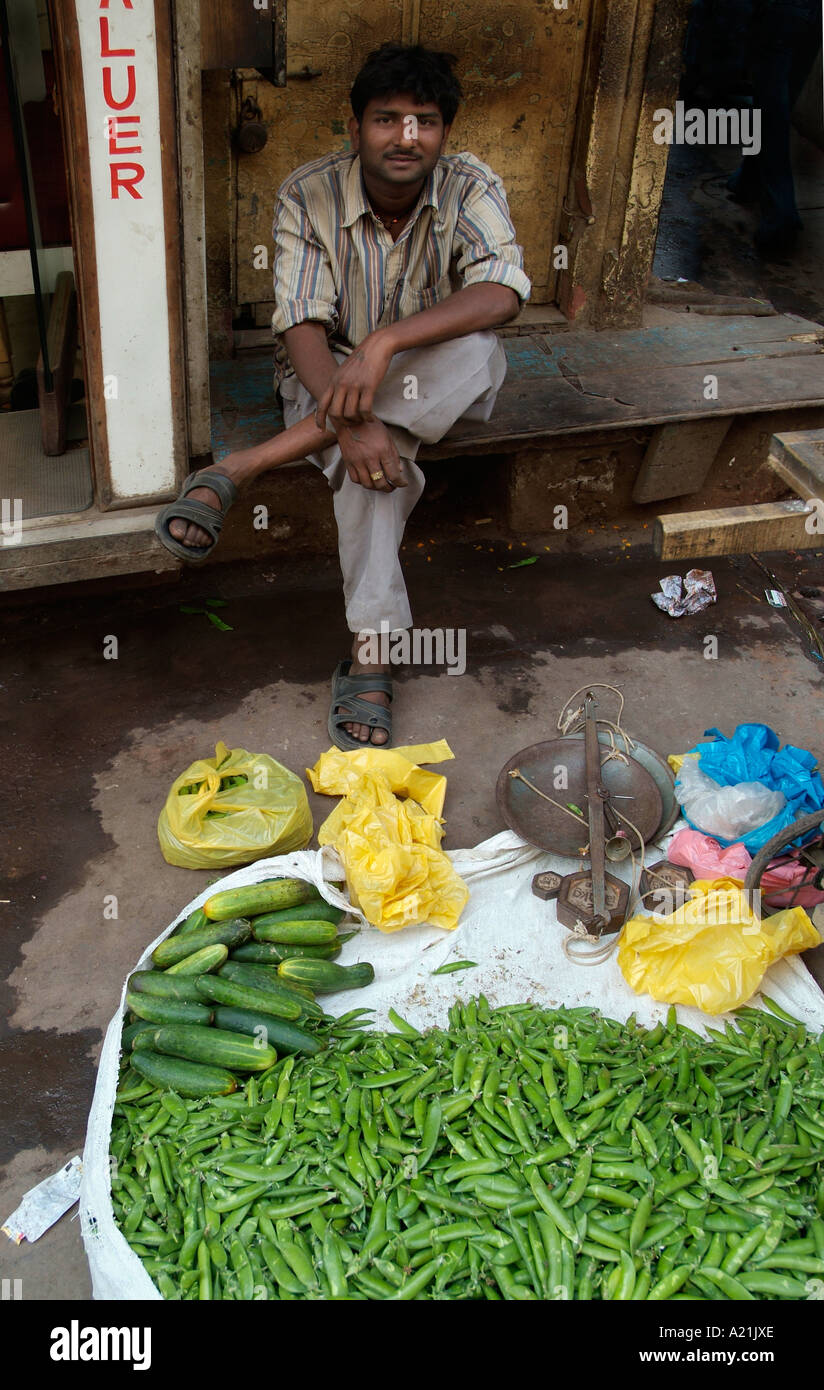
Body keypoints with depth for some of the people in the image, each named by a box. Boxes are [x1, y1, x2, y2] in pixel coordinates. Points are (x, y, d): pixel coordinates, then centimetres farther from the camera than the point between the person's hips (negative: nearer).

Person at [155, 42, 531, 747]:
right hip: (328, 374, -1)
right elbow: (303, 327, -22)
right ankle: (370, 653, -34)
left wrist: (384, 342, -44)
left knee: (481, 351, -35)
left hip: (431, 382, 2)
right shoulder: (309, 195, -13)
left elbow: (501, 292, -31)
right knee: (373, 456, -38)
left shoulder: (470, 188, -12)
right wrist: (352, 421, -41)